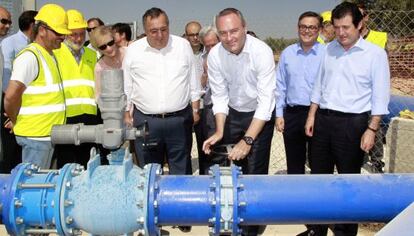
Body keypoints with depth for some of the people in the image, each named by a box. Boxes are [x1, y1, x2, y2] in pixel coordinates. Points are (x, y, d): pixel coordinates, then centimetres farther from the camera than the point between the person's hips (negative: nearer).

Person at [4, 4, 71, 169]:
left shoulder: (49, 55, 14)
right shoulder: (30, 56, -16)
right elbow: (11, 96, -22)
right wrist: (15, 121, -7)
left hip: (48, 133, 9)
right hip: (35, 135, -9)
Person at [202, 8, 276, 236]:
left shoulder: (262, 52, -26)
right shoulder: (214, 55, -14)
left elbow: (266, 100, -27)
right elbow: (219, 96, -5)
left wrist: (248, 140, -32)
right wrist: (219, 131, -15)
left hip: (260, 115, -3)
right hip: (233, 114, 4)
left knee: (254, 174, -3)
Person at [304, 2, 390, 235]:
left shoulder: (375, 54, -7)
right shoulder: (329, 49, 8)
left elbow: (380, 97, -7)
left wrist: (371, 129, -12)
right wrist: (312, 116, 9)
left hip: (352, 123, -5)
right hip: (323, 119, 5)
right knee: (319, 176, 13)